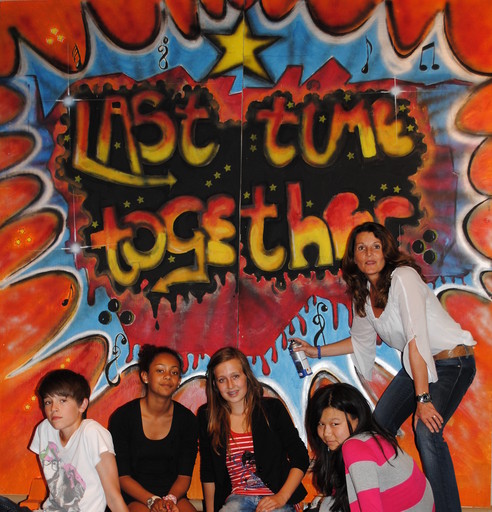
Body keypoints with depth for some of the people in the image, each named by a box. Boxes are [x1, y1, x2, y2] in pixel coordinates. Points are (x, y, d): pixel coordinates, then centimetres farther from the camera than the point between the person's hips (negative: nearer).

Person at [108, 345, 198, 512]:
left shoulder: (187, 420, 2)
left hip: (174, 494, 3)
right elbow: (122, 476, -5)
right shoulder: (122, 417, -5)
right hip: (135, 497, -2)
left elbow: (184, 475, 2)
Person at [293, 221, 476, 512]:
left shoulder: (403, 277, -23)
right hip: (417, 364, 8)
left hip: (452, 360, -8)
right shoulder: (363, 293, 1)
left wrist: (423, 398, -32)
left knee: (427, 432, -26)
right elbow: (362, 341, 17)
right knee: (379, 426, 9)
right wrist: (317, 351, 15)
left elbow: (417, 338, -29)